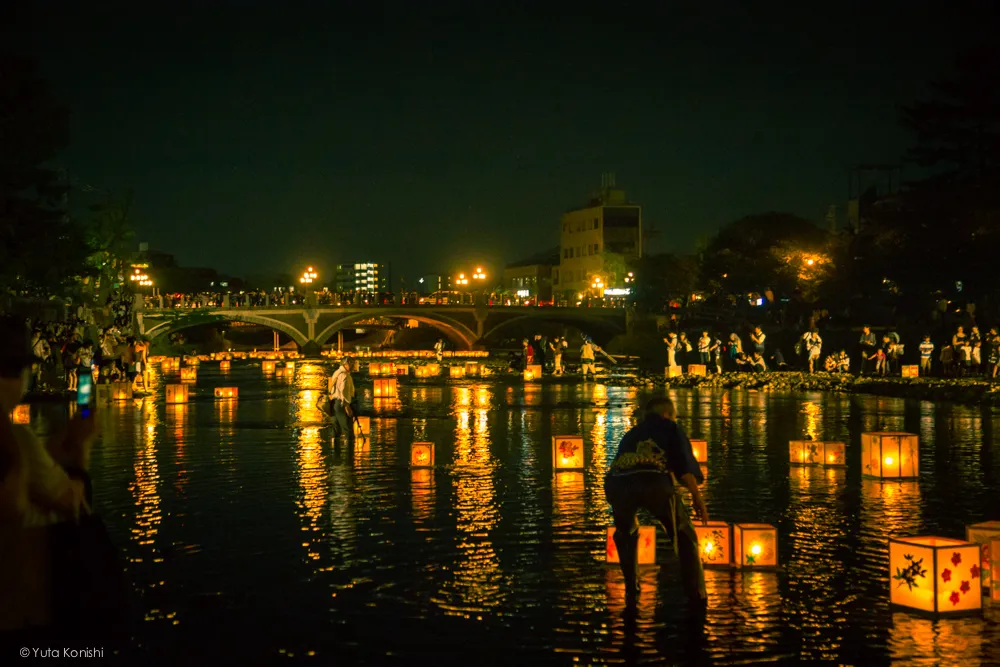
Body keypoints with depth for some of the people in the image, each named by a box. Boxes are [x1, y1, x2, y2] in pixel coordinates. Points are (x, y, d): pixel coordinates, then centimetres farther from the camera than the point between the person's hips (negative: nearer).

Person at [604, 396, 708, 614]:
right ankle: (697, 597, 12)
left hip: (617, 485, 4)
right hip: (654, 483, -4)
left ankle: (631, 595, 28)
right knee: (684, 536, 17)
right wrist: (697, 498, 16)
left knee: (626, 535, 33)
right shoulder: (670, 428, 27)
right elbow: (684, 466, 13)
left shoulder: (631, 434, 40)